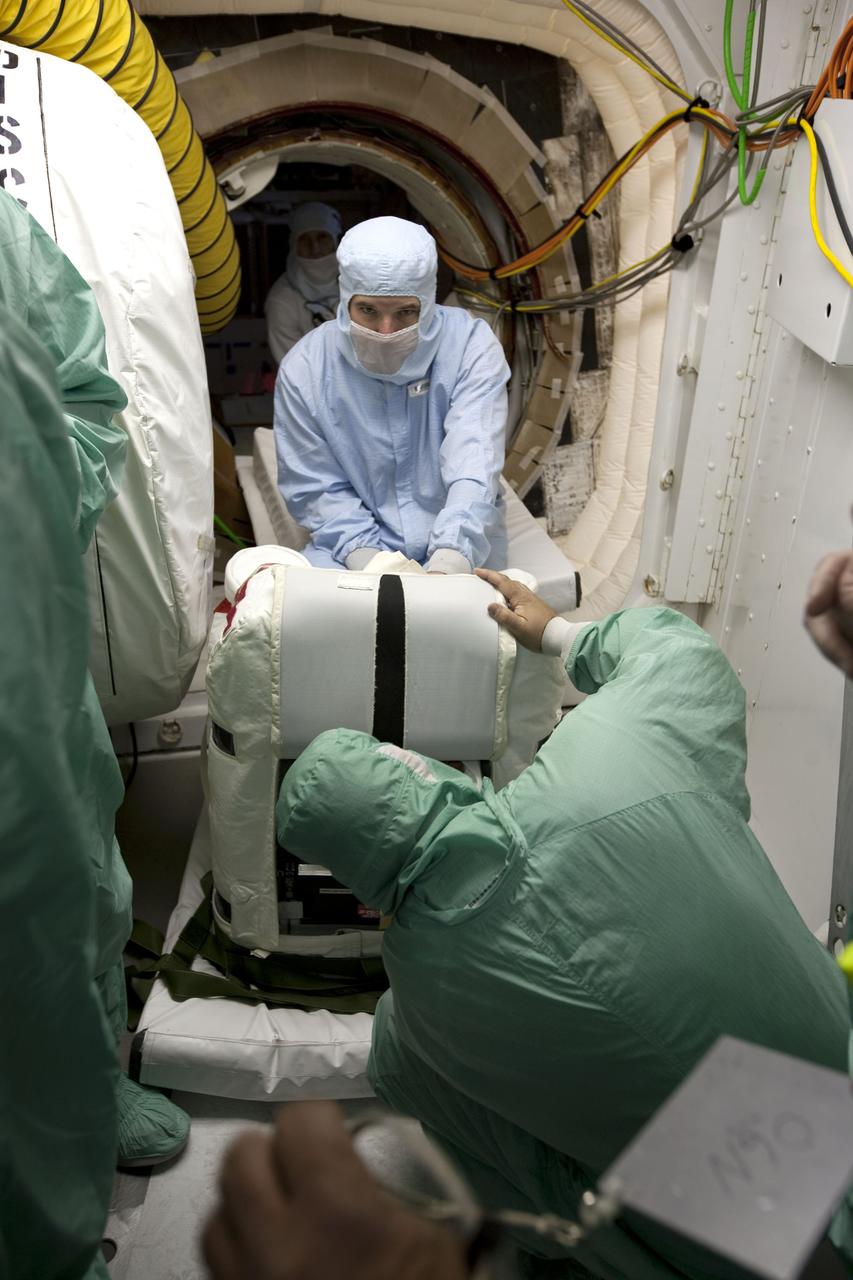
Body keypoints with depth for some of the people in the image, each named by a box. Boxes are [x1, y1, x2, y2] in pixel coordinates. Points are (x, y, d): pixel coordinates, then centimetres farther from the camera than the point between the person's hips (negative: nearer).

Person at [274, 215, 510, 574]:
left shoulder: (471, 346, -10)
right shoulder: (303, 368, -7)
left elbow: (473, 467, -22)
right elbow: (315, 488, -3)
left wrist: (449, 560, -38)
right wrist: (363, 554, -20)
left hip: (459, 553, 0)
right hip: (354, 548, 1)